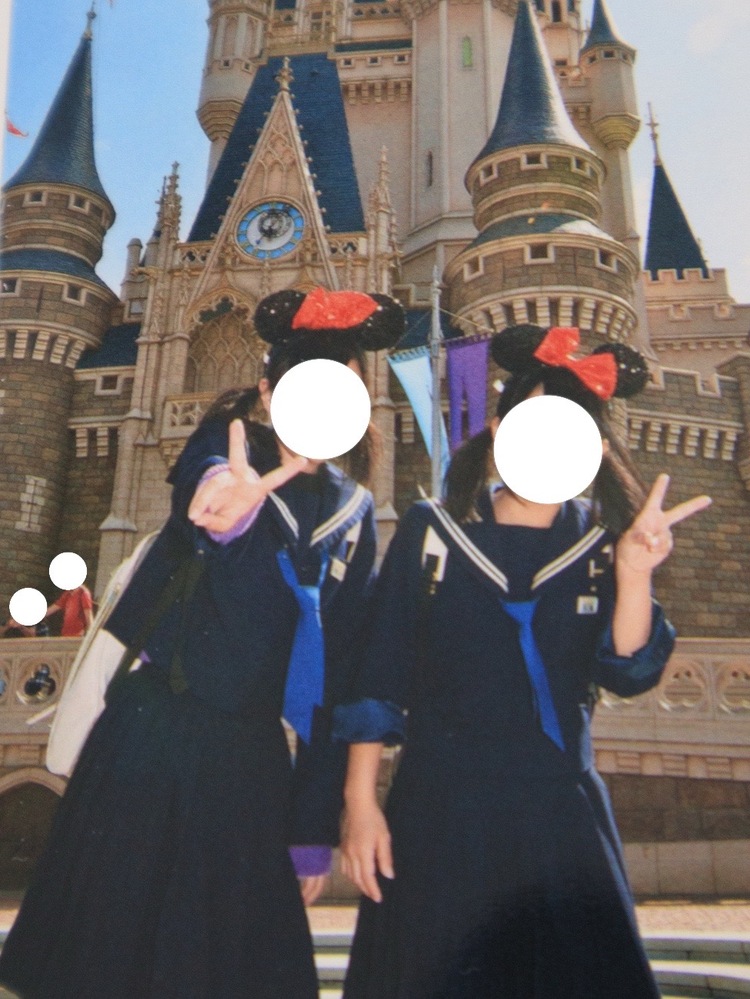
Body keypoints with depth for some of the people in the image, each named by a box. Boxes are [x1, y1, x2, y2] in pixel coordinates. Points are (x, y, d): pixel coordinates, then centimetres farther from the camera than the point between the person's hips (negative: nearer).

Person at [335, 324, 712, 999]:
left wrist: (634, 572, -24)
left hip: (562, 818, 2)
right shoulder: (431, 532, -5)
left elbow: (630, 675, -10)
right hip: (438, 816, -1)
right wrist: (361, 801, -6)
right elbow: (377, 677, -4)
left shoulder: (600, 544, 2)